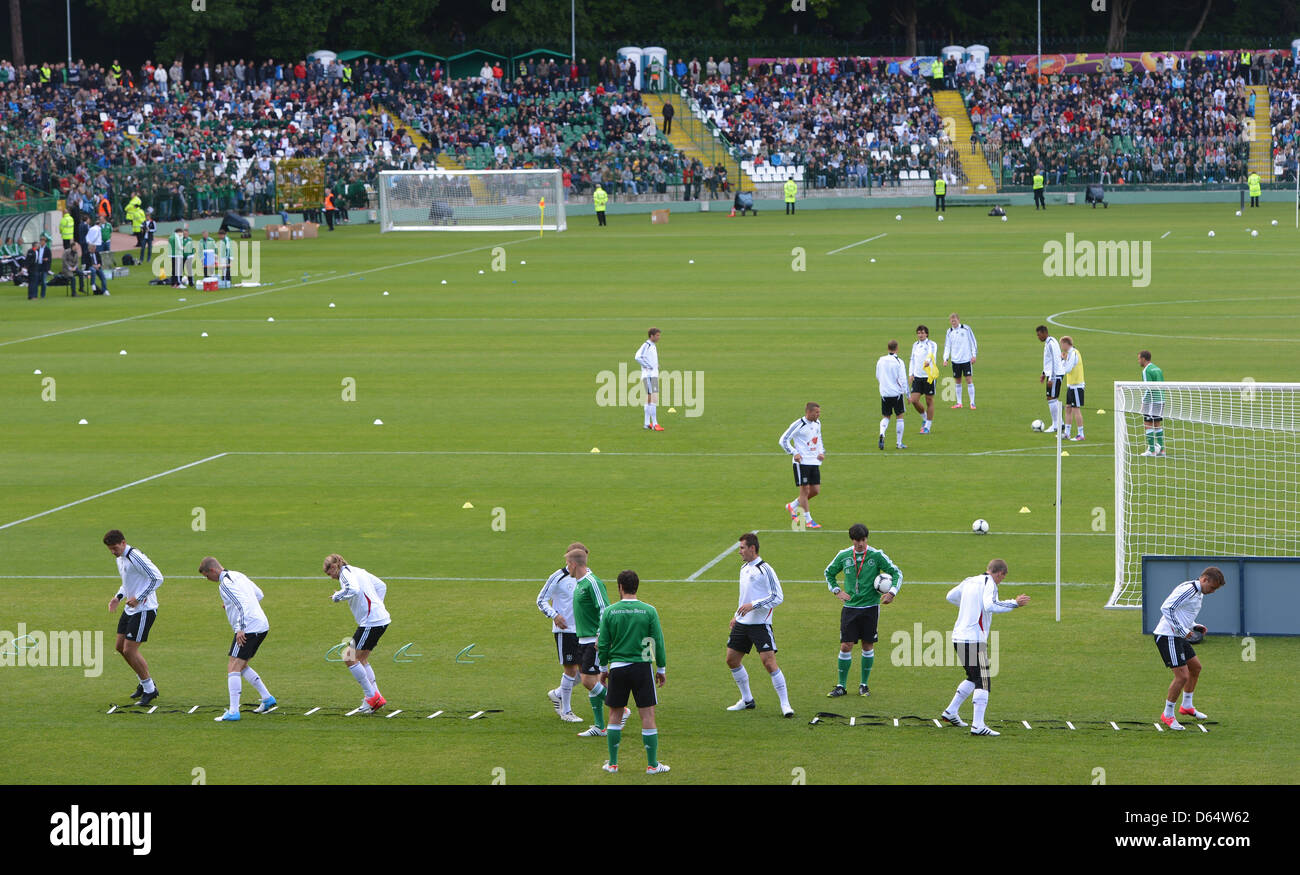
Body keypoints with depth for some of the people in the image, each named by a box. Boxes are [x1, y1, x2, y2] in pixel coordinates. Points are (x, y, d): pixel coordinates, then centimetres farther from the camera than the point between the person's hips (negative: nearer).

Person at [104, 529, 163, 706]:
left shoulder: (135, 557, -20)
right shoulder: (120, 558, 11)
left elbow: (157, 578, -23)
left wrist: (138, 598, -23)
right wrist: (119, 597, 8)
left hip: (144, 609, -10)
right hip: (130, 610, 10)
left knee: (130, 650, -10)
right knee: (121, 647, 13)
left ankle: (150, 689, 3)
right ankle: (145, 683, 27)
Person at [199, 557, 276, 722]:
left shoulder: (225, 583, -12)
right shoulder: (238, 576, 16)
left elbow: (242, 604, -23)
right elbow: (258, 594, 26)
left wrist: (241, 629, -25)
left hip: (248, 628, -10)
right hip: (262, 626, 10)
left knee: (233, 668, -10)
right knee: (242, 666, 22)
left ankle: (233, 711, -17)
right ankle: (267, 698, 24)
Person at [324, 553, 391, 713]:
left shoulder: (345, 573, -8)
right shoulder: (359, 571, 21)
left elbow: (354, 590, -28)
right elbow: (381, 586, 30)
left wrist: (338, 596, -11)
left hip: (371, 622, -10)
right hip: (382, 619, 10)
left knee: (350, 658, -5)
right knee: (361, 659, 17)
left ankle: (372, 696, -2)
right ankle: (377, 699, 15)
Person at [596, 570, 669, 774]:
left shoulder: (609, 612, -3)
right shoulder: (649, 611, -5)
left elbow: (603, 645, 1)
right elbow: (658, 643, -2)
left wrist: (603, 669, 14)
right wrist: (661, 669, 9)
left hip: (617, 667, 1)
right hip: (642, 666, -1)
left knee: (615, 715, 11)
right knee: (647, 715, 2)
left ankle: (612, 763, 15)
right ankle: (652, 764, 3)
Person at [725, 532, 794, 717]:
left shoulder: (765, 570, -13)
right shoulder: (744, 568, 13)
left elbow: (778, 597, -16)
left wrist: (753, 605, -22)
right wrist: (737, 616, 22)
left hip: (760, 624, -9)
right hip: (742, 624, 9)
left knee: (769, 662, -15)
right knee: (732, 660, 11)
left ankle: (785, 704, -9)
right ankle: (747, 700, 25)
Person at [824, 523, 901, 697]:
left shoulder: (876, 555, -5)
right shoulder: (843, 556, 2)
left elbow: (896, 573, 2)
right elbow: (829, 573, 19)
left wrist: (892, 592, -12)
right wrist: (837, 591, 7)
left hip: (870, 606, -1)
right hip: (850, 607, 1)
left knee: (868, 646, 4)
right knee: (846, 646, -4)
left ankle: (864, 685, 17)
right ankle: (841, 686, 6)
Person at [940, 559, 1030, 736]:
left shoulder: (969, 581, 16)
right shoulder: (989, 583, -7)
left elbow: (950, 596, 30)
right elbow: (990, 606, -24)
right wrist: (1015, 604, -17)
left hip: (958, 636, 9)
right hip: (974, 639, -9)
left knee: (974, 678, 24)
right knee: (982, 682, -7)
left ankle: (951, 711, 29)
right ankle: (978, 725, -15)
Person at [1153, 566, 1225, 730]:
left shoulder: (1198, 593, 15)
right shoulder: (1188, 590, -18)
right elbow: (1166, 608, -25)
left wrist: (1195, 627, 9)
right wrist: (1182, 630, -23)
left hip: (1177, 636, 11)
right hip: (1167, 636, -11)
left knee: (1195, 667, 23)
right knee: (1182, 676, -12)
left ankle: (1186, 706, 40)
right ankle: (1167, 715, 2)